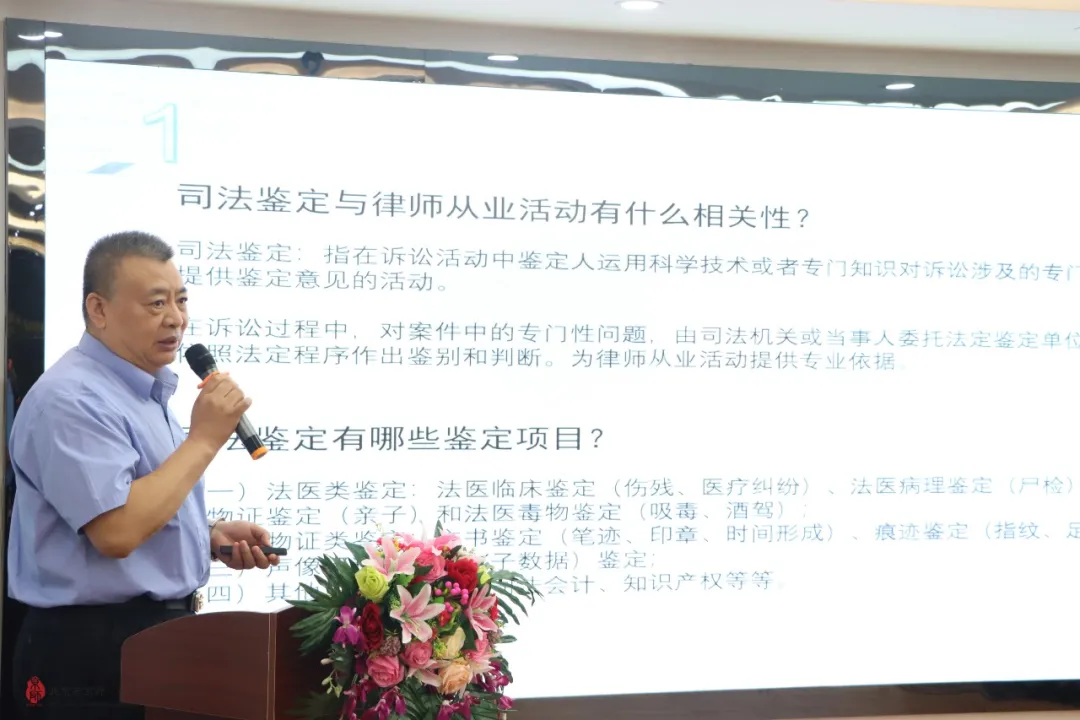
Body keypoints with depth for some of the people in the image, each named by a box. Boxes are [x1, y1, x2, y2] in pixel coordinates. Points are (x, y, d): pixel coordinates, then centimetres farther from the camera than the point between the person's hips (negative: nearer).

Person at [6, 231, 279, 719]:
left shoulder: (149, 393, 14)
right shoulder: (70, 399, -17)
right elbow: (116, 531, -27)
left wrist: (211, 538, 5)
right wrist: (203, 440, -20)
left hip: (161, 637, 9)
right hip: (95, 653, -9)